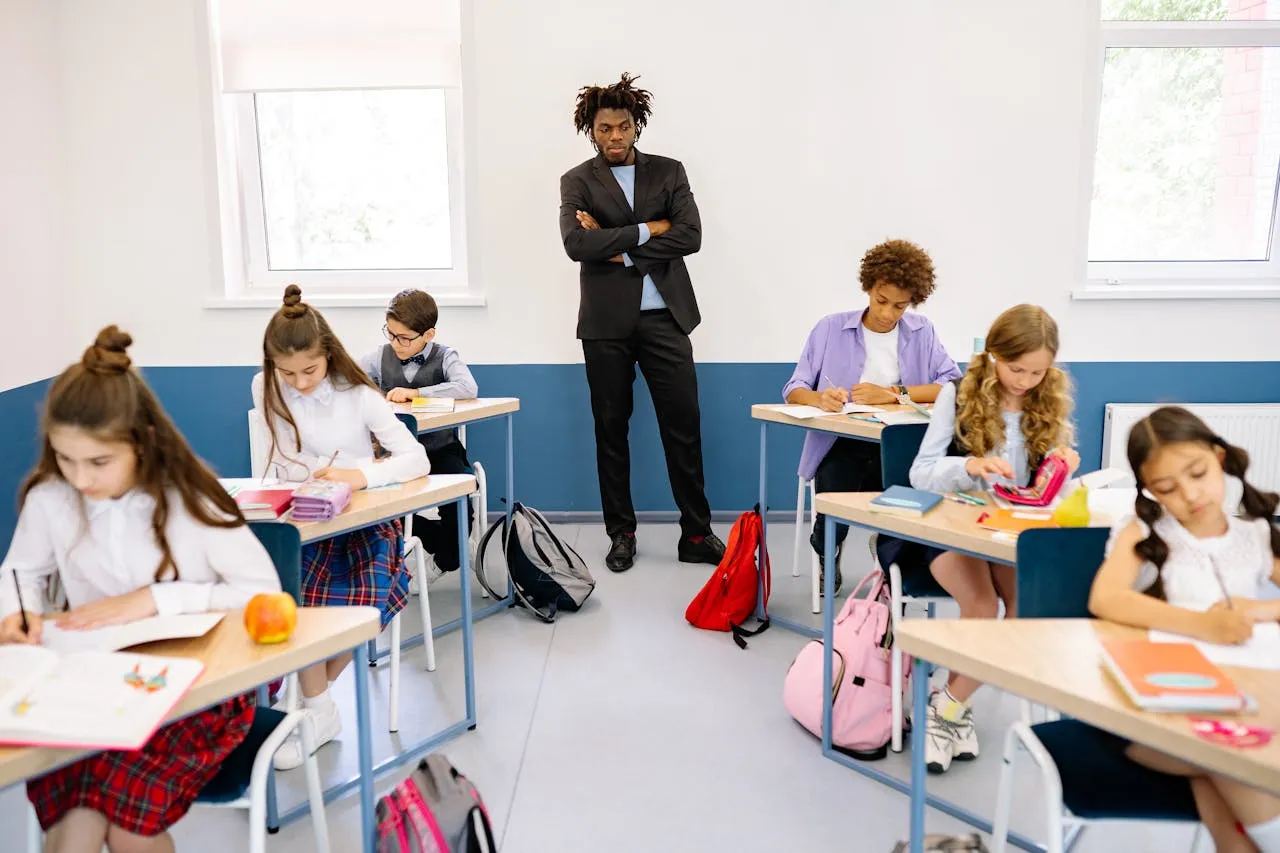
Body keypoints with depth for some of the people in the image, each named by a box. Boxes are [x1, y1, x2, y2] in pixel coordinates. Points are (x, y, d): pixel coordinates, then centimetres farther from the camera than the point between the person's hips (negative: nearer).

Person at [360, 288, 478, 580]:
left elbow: (468, 389, -24)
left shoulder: (445, 356, -6)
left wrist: (415, 392, -25)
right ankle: (435, 539, 8)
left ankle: (445, 561, 11)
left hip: (440, 450, -2)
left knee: (459, 509, -24)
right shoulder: (381, 356, 4)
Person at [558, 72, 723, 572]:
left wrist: (618, 247, -10)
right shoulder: (577, 182, 6)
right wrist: (646, 230, -11)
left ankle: (696, 534, 11)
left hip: (664, 317, 1)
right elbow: (576, 243, -13)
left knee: (684, 425, 0)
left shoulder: (668, 172, 9)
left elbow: (690, 236, -6)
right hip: (607, 323, 0)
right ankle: (621, 533, 19)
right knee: (611, 429, 7)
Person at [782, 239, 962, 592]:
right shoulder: (831, 328, 6)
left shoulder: (922, 332, 11)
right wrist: (819, 398, -22)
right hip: (841, 444, -1)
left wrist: (893, 394, -13)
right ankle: (827, 554, 13)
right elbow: (793, 389, 2)